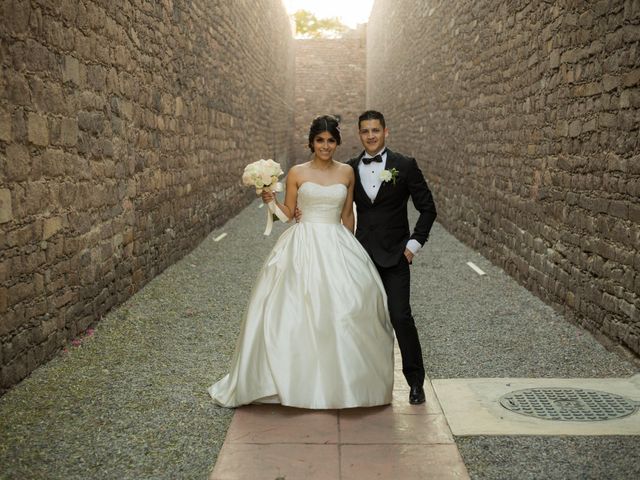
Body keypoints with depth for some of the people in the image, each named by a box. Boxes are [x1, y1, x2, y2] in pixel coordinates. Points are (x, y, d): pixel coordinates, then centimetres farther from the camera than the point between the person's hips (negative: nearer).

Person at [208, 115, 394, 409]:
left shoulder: (347, 172, 7)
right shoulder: (297, 173, 1)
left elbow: (348, 215, 13)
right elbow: (288, 213, 6)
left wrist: (349, 250, 14)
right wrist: (271, 201, -11)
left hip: (337, 246, 2)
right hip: (303, 247, -1)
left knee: (342, 313, 0)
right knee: (297, 313, -3)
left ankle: (344, 382, 19)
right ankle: (297, 379, 13)